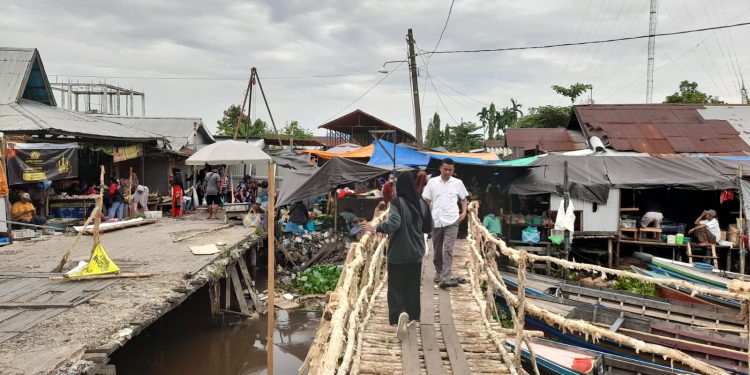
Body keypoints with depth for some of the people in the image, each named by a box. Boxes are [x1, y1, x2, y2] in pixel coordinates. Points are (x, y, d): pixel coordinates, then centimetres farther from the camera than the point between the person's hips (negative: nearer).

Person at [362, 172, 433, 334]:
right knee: (413, 285, 18)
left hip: (398, 253, -4)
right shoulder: (422, 203, 1)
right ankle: (413, 315, 26)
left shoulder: (397, 202, -14)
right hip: (416, 252, 5)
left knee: (396, 285, 2)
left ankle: (400, 313, -20)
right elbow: (429, 228, 9)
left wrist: (374, 228, -18)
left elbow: (393, 224, -28)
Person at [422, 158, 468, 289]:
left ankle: (445, 278, -15)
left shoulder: (458, 183, 3)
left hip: (451, 221, -2)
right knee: (437, 250, 13)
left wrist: (464, 212, -1)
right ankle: (439, 272, 32)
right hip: (436, 221, 2)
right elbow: (427, 201, 6)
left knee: (448, 249, -12)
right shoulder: (432, 182, 2)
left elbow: (463, 199, 14)